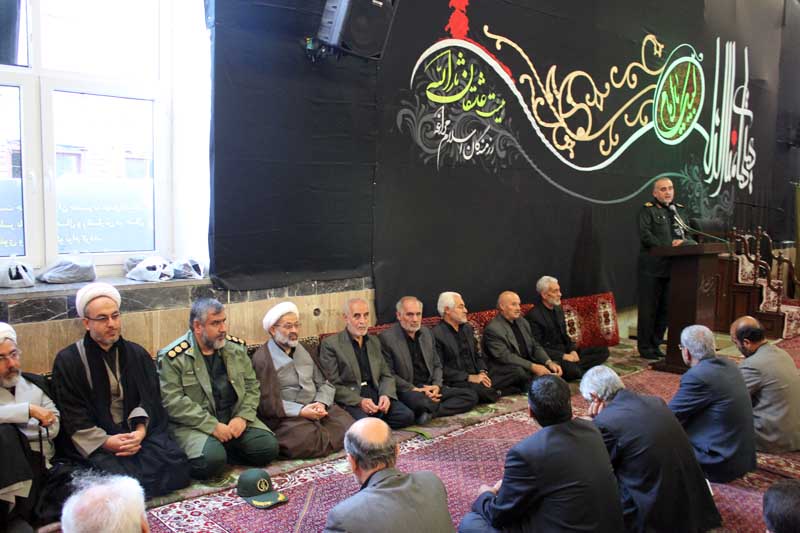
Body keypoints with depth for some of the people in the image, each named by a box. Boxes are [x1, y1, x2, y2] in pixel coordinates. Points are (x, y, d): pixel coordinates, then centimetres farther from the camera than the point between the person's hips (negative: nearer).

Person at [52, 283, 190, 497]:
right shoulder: (67, 361, 2)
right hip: (94, 442, -3)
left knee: (174, 459, -22)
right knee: (118, 472, -31)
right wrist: (106, 442, -16)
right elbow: (73, 417, -4)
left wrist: (140, 430, -12)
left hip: (137, 432, 4)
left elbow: (150, 399, 8)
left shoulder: (137, 354, 13)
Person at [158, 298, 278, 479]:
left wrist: (243, 417, -7)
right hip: (195, 424, -5)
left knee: (267, 447, -15)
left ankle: (224, 451, 5)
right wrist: (212, 426, -19)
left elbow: (252, 385, 11)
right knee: (211, 461, -33)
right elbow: (172, 401, -15)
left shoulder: (236, 348, 9)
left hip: (234, 418, 6)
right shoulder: (173, 357, -8)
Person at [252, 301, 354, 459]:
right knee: (307, 438, -34)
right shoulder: (262, 358, -3)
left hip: (315, 408, 6)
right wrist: (300, 411, -18)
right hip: (285, 415, -6)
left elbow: (325, 383, 15)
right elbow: (266, 401, -11)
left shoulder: (304, 350, 17)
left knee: (348, 426, -18)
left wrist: (321, 403, -7)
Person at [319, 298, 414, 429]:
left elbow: (386, 375, 18)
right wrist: (359, 401, -19)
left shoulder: (374, 341, 18)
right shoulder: (330, 344, -2)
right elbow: (332, 385, -8)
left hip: (376, 395, 6)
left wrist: (385, 395, -4)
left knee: (407, 416, -19)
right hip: (350, 401, -6)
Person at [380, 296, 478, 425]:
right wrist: (414, 389, -17)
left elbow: (437, 365, 16)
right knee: (421, 402, -41)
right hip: (406, 390, -7)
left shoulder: (427, 333, 12)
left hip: (430, 387, 7)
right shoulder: (386, 338, -8)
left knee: (471, 395, -11)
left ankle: (430, 412, -21)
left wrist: (436, 386, -4)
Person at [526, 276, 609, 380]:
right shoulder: (533, 316, -14)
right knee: (569, 368, -38)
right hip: (551, 356, -9)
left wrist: (573, 350, -1)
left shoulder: (558, 309, 13)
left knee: (603, 351, 0)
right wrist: (563, 356, -20)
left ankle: (573, 367, -17)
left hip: (566, 351, 9)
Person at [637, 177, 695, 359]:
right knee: (648, 308, -1)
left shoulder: (677, 211, 19)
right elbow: (645, 235, -14)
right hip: (651, 268, -6)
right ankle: (644, 346, 7)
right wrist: (668, 246, -19)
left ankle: (655, 344, 20)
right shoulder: (647, 210, -2)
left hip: (671, 267, 6)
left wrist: (683, 242, -5)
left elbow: (686, 235, 18)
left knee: (665, 308, 10)